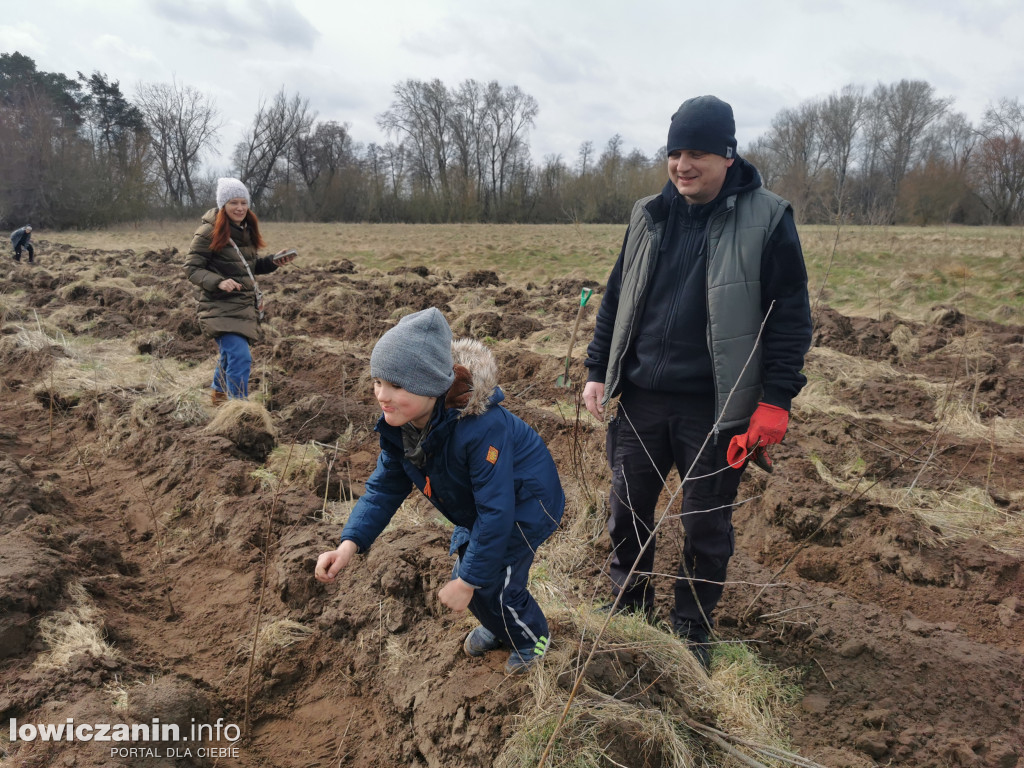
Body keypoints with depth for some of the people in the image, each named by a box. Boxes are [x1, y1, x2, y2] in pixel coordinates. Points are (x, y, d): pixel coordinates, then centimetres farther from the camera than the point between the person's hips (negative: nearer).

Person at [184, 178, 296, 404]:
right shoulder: (208, 232, -14)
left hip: (245, 305, 8)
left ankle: (219, 393, 47)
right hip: (221, 307, -8)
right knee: (241, 357, -19)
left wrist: (273, 261, 0)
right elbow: (192, 268, -12)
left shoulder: (246, 230, 8)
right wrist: (218, 282, -29)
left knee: (230, 352, 24)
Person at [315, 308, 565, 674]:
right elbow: (386, 486, -9)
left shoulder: (478, 428, -43)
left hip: (524, 503, -7)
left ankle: (532, 636, 32)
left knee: (492, 584, -2)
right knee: (467, 574, 13)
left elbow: (496, 513, -35)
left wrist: (468, 581, -26)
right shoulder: (399, 423, -19)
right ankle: (499, 627, 47)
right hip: (478, 505, 7)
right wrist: (350, 543, -24)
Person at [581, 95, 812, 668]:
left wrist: (775, 401, -13)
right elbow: (617, 298, 13)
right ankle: (630, 610, 37)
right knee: (627, 511, 14)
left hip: (717, 408, -4)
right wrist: (598, 371, 8)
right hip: (642, 399, 5)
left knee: (707, 526, 9)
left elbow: (791, 316, -7)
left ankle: (693, 631, 30)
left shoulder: (767, 219, -7)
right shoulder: (650, 216, 7)